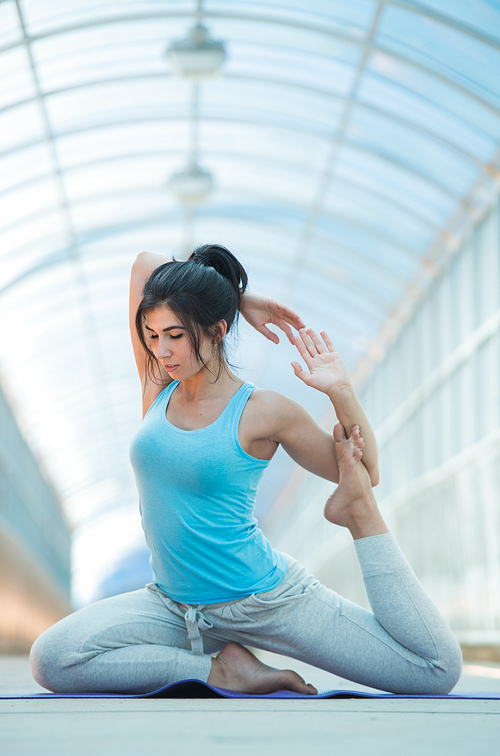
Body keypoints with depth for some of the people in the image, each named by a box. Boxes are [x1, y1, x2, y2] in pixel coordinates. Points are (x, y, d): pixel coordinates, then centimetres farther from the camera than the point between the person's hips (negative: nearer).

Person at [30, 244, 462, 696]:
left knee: (440, 671, -12)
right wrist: (237, 299, 3)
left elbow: (365, 474, 1)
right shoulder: (159, 387, 1)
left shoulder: (265, 412, -10)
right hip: (174, 604, 5)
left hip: (266, 601, -4)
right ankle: (219, 668, -10)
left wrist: (342, 392, -14)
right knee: (50, 661, -21)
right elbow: (146, 264, 4)